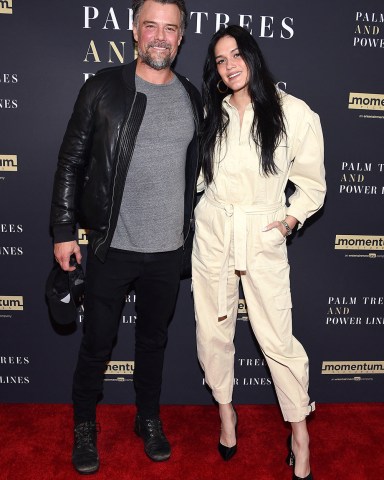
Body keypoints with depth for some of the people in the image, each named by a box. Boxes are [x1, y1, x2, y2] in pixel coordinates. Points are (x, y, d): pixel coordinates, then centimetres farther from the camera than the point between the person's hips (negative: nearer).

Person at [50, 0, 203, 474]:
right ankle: (84, 425, 35)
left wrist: (193, 233, 12)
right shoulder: (103, 88, -4)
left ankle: (149, 419, 39)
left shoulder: (191, 97, 6)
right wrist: (63, 230, -5)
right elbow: (71, 162, -3)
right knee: (97, 342, 10)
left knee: (153, 339, 18)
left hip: (168, 249, 3)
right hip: (111, 246, -3)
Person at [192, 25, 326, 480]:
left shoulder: (294, 113, -4)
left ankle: (300, 432, 20)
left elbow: (312, 183, 3)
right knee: (213, 329, 10)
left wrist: (290, 219, -10)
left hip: (263, 237, -3)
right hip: (213, 232, 4)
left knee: (277, 337, -2)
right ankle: (226, 410, 33)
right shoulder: (210, 114, 7)